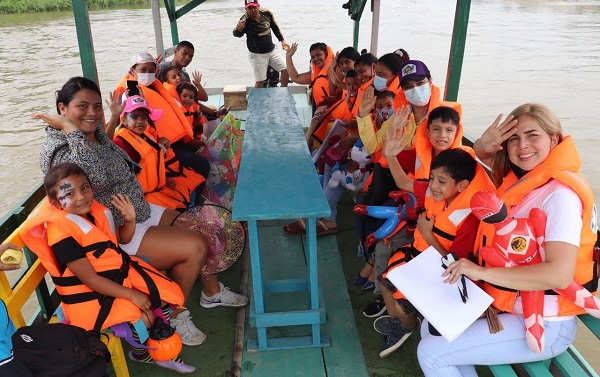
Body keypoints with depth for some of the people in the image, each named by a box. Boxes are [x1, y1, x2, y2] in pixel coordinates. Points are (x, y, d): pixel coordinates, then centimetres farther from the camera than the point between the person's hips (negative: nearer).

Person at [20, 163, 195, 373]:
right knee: (144, 317, -21)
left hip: (121, 272, 8)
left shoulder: (94, 210, -2)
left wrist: (130, 220, -9)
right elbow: (90, 279, -24)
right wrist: (131, 294, -23)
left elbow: (122, 239, 13)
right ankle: (142, 353, 13)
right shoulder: (61, 232, -25)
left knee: (168, 295, 3)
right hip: (91, 292, -8)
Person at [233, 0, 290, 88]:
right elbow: (237, 35, -35)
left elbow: (275, 27, 9)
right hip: (257, 54, -5)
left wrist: (282, 40, 11)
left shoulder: (267, 13, -8)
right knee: (259, 81, -6)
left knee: (286, 70, 1)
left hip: (272, 50, 5)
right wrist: (239, 30, -58)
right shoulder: (245, 20, -22)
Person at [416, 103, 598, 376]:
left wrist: (482, 271, -29)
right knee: (431, 327, 11)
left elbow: (560, 274, -32)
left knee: (430, 353, -9)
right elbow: (483, 155, 18)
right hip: (509, 306, 9)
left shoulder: (560, 193, -23)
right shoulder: (522, 177, 2)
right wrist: (484, 144, -7)